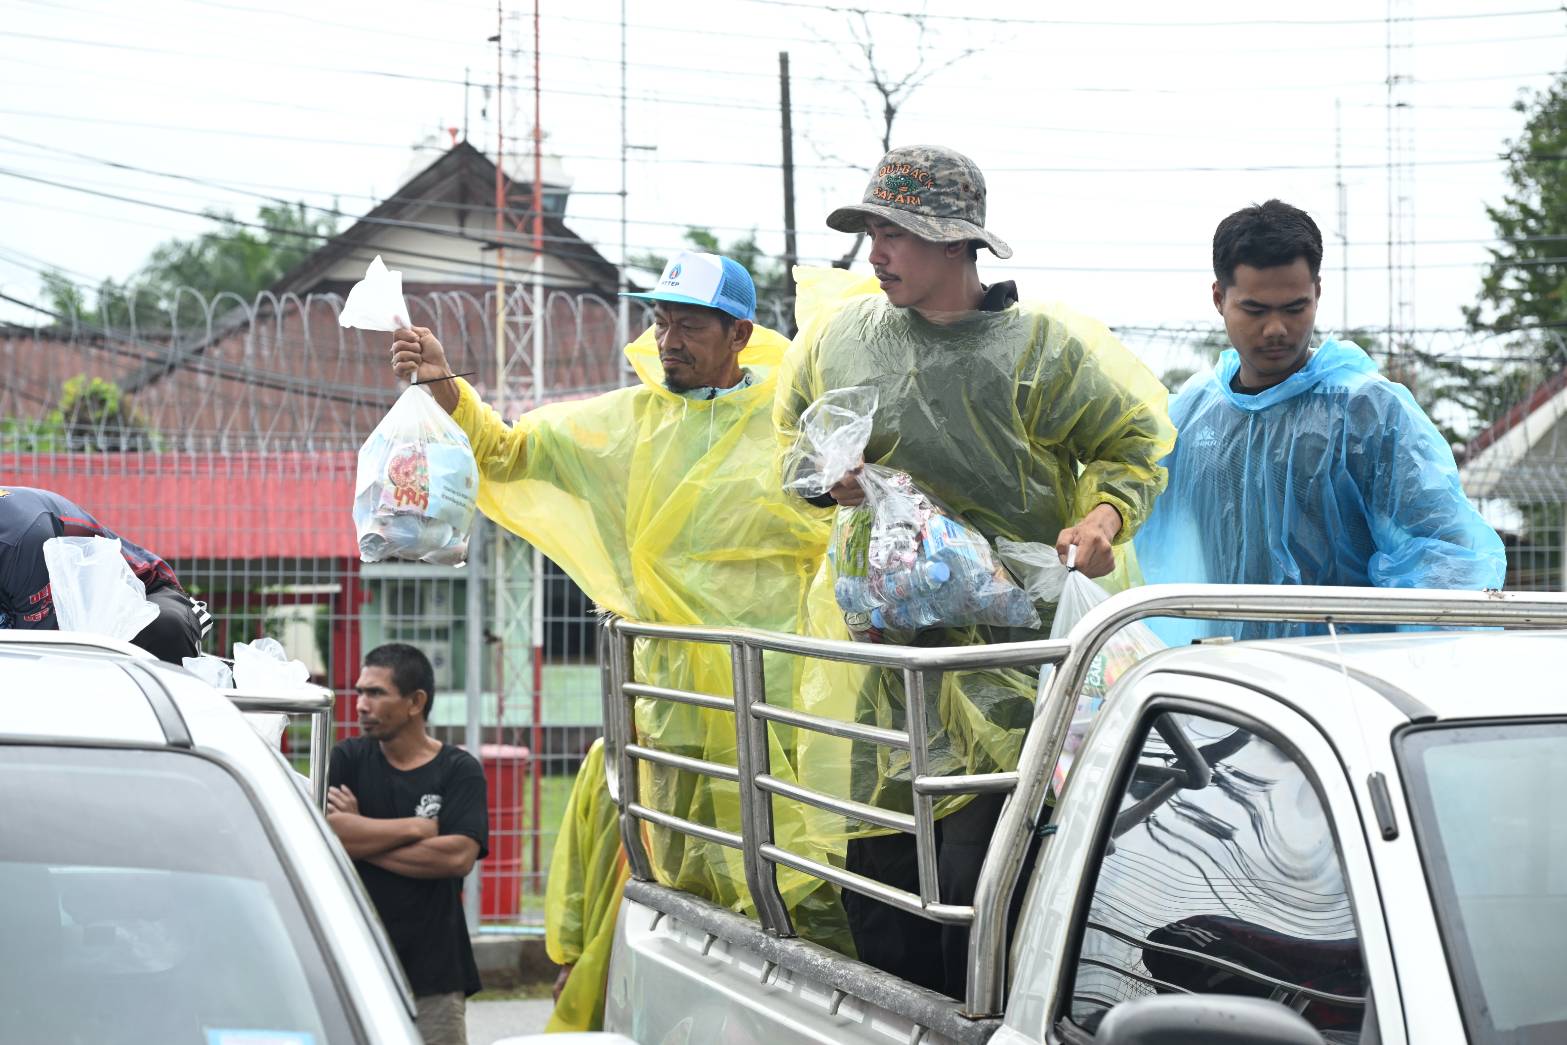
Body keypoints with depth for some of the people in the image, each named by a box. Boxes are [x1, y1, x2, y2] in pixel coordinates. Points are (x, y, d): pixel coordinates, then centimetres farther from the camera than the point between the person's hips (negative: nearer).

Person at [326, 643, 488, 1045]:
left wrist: (360, 839, -6)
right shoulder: (348, 759, 9)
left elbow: (458, 856, -11)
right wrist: (416, 827, -6)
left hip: (433, 970, -1)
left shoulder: (459, 770, 4)